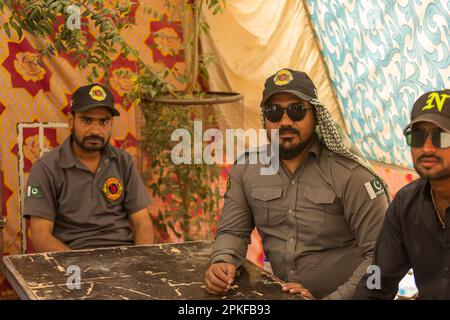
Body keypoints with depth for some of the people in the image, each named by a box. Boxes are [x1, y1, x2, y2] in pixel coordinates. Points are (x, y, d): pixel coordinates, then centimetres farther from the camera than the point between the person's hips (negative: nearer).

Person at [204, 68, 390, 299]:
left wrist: (334, 298, -18)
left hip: (337, 294, -3)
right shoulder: (246, 169, 3)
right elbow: (233, 231, 9)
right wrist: (222, 263, -12)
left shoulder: (350, 174, -12)